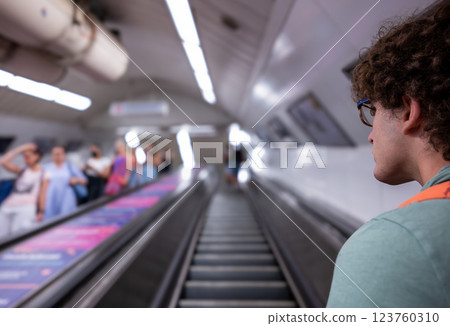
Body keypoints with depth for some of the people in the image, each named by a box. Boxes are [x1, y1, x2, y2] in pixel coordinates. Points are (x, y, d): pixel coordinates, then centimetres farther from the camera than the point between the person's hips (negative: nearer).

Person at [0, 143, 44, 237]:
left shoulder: (43, 173, 5)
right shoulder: (22, 171, 17)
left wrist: (40, 212, -6)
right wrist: (20, 149, 5)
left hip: (27, 207, -5)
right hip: (8, 206, 5)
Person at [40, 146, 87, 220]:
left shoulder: (71, 167, 11)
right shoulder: (47, 168, 11)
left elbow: (84, 181, 12)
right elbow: (45, 185, 9)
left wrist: (76, 180, -9)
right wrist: (43, 202, 4)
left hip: (66, 201, 0)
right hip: (51, 202, 1)